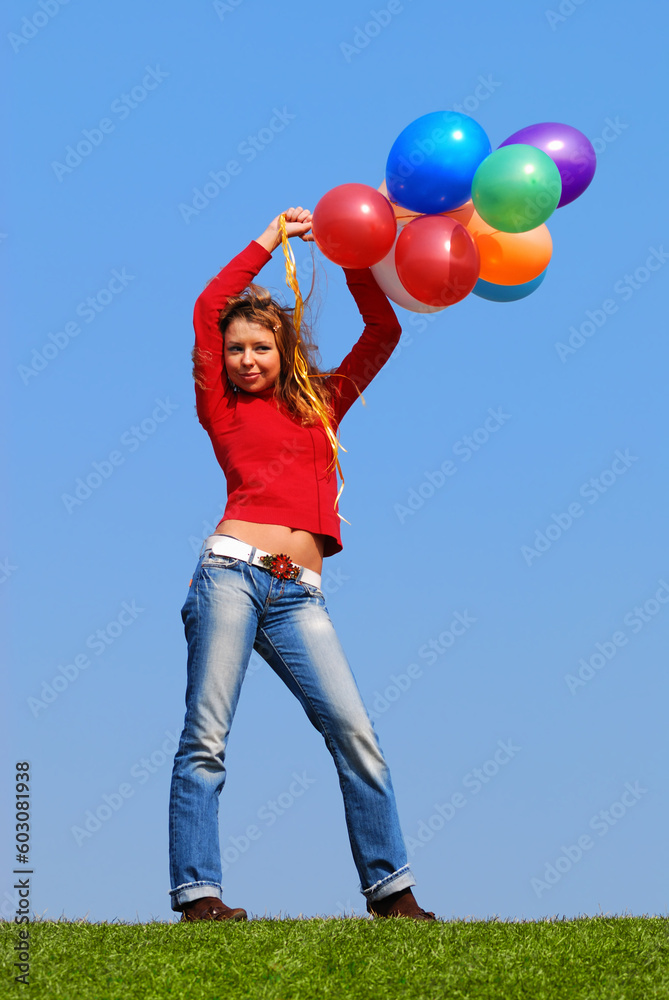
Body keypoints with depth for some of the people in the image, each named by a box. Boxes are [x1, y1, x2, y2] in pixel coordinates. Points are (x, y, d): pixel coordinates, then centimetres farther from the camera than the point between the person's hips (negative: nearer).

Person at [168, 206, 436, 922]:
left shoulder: (319, 405, 22)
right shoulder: (224, 410, 13)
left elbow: (383, 333, 23)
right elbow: (207, 308, 6)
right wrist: (272, 238, 14)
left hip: (299, 595, 3)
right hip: (232, 570, -3)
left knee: (354, 734, -7)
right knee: (206, 737, -9)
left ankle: (391, 891, -3)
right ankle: (197, 892, -11)